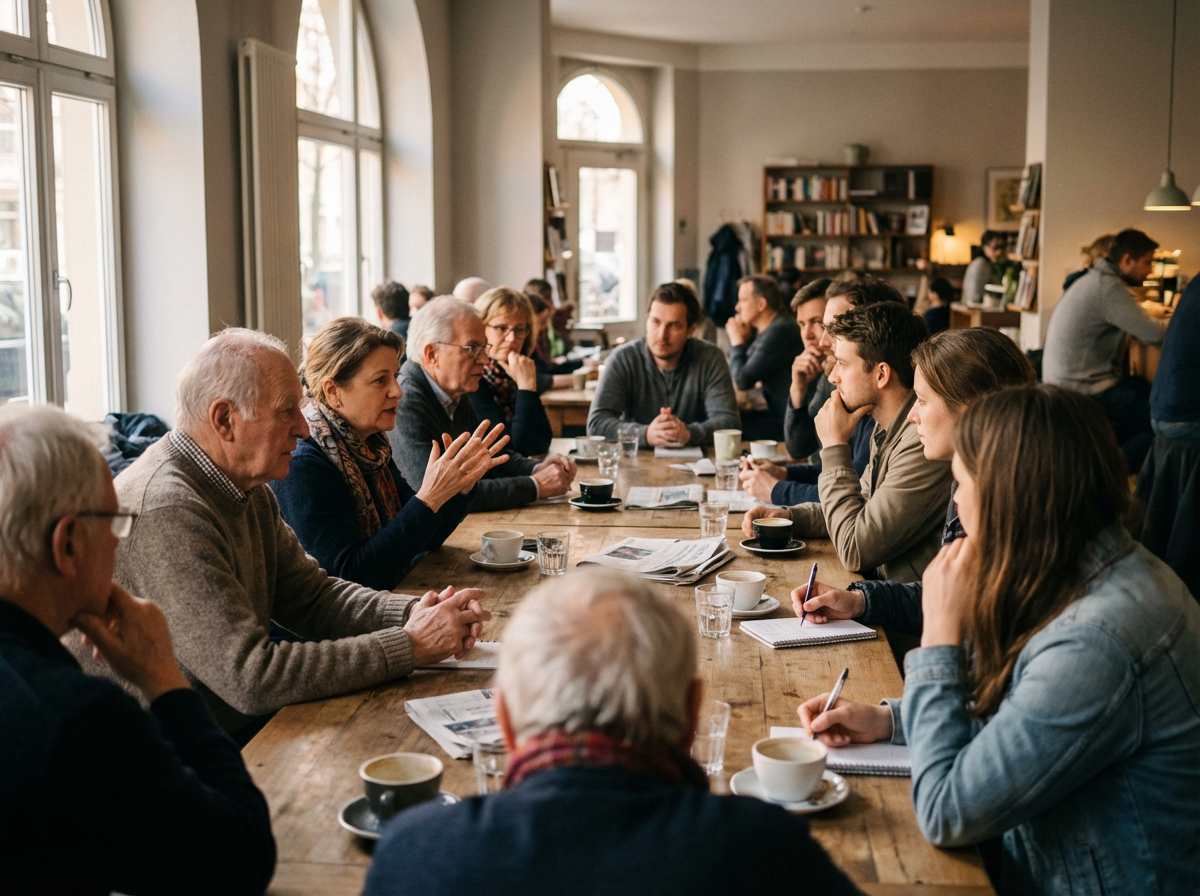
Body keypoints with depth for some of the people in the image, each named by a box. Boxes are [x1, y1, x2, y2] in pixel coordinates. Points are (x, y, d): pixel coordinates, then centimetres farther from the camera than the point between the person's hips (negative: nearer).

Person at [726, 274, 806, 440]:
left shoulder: (779, 331, -19)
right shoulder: (765, 330, 13)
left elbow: (743, 381, -18)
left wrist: (737, 343, -3)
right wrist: (743, 340, 4)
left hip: (787, 422, -10)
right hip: (778, 413, 10)